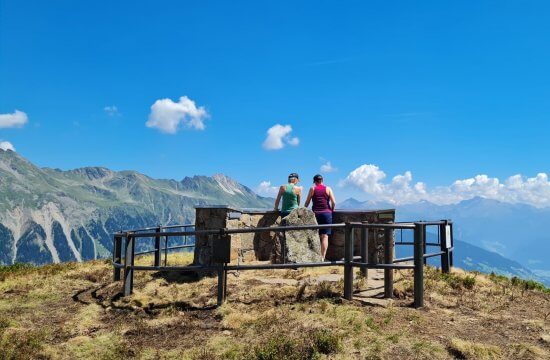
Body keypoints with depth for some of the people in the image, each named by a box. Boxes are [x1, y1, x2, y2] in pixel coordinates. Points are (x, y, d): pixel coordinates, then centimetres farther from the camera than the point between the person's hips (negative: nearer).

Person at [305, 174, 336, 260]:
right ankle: (323, 257, -7)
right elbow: (333, 202, -3)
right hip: (326, 213, -1)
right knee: (325, 236, -2)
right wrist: (331, 210, 13)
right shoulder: (328, 189, 4)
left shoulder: (312, 189, 4)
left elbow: (307, 202, 6)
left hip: (316, 213, 1)